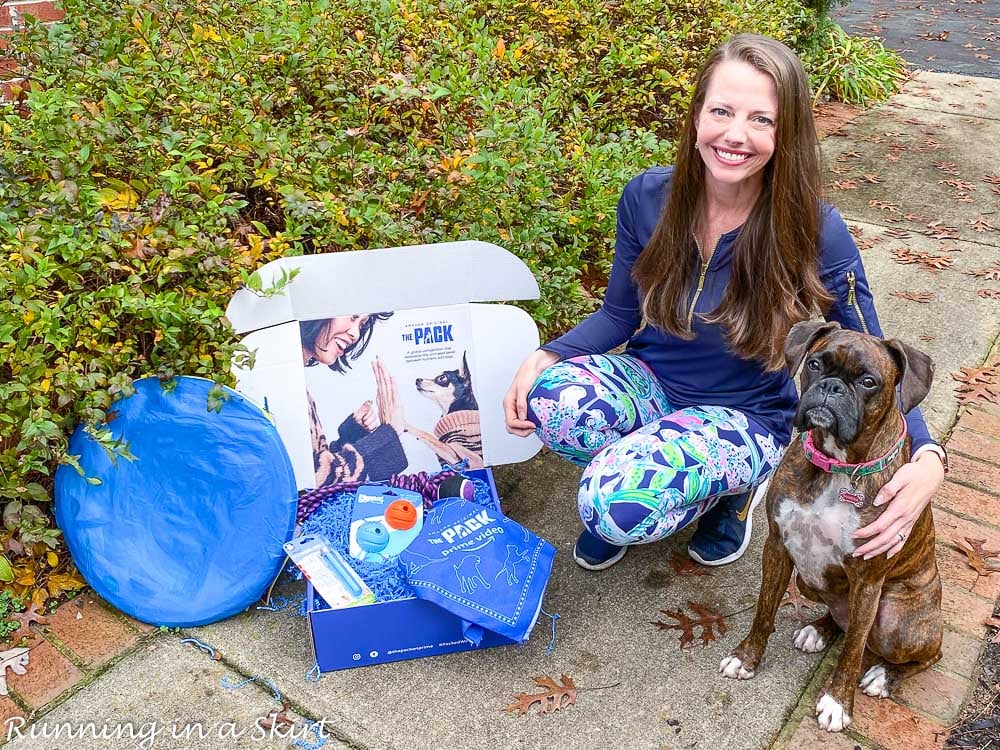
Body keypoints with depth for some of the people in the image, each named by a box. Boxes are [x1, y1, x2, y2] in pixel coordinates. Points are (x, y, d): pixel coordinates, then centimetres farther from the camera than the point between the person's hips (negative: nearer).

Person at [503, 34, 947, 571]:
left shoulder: (815, 231, -21)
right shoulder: (647, 198, -12)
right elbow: (619, 315, 1)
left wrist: (926, 455, -28)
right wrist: (544, 358, -17)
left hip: (748, 416, -3)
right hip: (651, 381, 3)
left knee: (624, 509, -31)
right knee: (552, 399, -31)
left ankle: (731, 486, 4)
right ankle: (620, 489, 3)